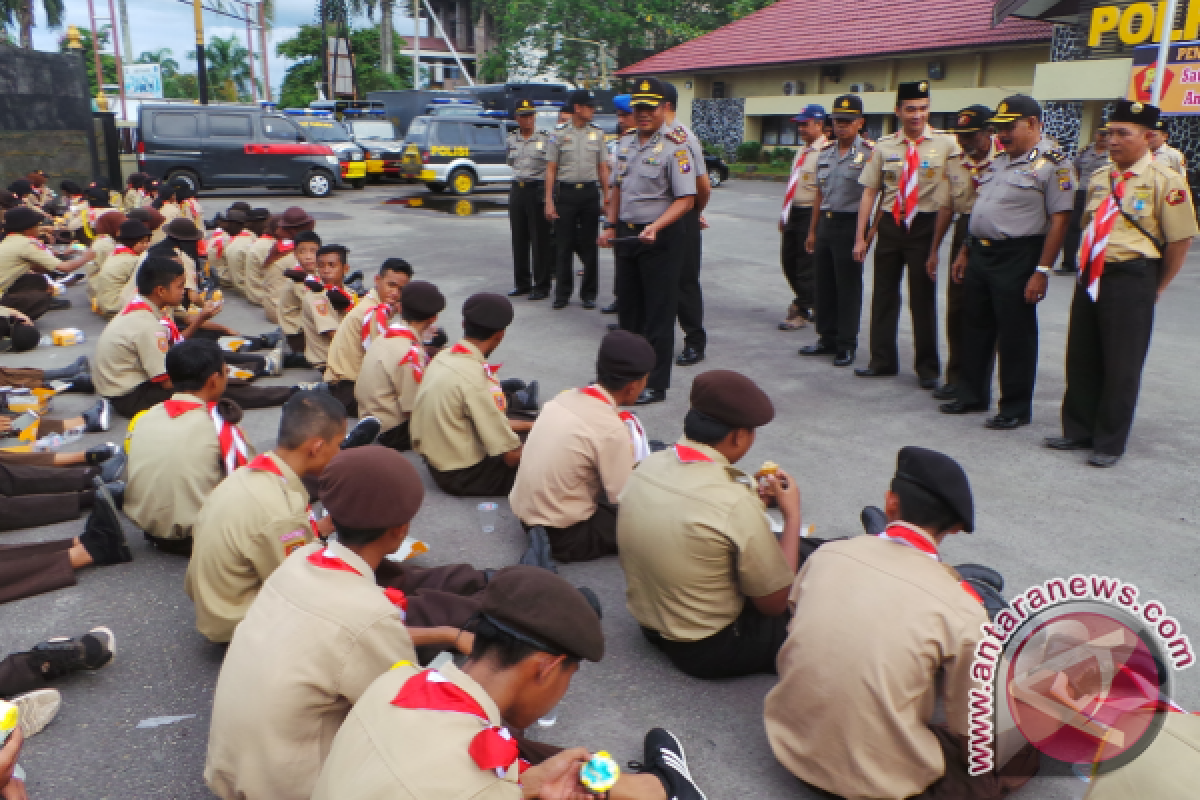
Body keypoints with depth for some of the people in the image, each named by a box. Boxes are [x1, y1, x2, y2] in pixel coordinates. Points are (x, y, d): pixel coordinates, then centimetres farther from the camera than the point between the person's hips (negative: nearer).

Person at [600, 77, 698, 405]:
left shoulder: (674, 148, -14)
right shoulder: (625, 144, 9)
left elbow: (686, 200, -17)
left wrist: (655, 227, -28)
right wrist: (611, 226, 12)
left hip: (661, 238, -7)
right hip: (626, 233, 8)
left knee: (658, 313, 0)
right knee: (628, 306, 17)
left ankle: (655, 384, 9)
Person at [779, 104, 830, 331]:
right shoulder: (801, 151, 16)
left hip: (810, 214, -10)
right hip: (793, 212, 10)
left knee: (806, 265, -2)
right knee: (788, 261, 14)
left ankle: (800, 311, 9)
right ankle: (812, 304, 28)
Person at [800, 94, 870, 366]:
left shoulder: (868, 154, -7)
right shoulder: (824, 154, 13)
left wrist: (870, 231, -16)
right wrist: (812, 230, 17)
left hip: (851, 225, -6)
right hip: (826, 224, 6)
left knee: (848, 287, 0)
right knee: (824, 284, 11)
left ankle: (847, 345, 10)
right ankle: (827, 338, 24)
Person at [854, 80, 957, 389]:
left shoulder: (945, 145, -2)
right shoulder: (884, 147, 5)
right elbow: (869, 192, 6)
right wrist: (860, 237, 3)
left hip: (925, 227, -3)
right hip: (889, 225, 3)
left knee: (923, 298, 4)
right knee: (884, 293, 10)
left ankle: (927, 368, 16)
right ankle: (882, 360, 23)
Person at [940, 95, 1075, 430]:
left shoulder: (1054, 163, -10)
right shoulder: (998, 161, 14)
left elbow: (1059, 221, -15)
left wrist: (1042, 270, -19)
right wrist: (965, 252, 17)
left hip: (1017, 258, -8)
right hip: (980, 254, 8)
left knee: (1015, 336, 1)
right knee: (975, 327, 14)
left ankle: (1016, 409, 13)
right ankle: (971, 395, 28)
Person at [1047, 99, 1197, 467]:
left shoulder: (1164, 180, -9)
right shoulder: (1099, 179, 12)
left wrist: (1157, 287, -4)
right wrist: (1087, 266, 15)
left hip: (1131, 279, -6)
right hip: (1091, 276, 6)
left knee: (1121, 366, 3)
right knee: (1081, 359, 12)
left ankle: (1110, 443, 15)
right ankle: (1079, 430, 26)